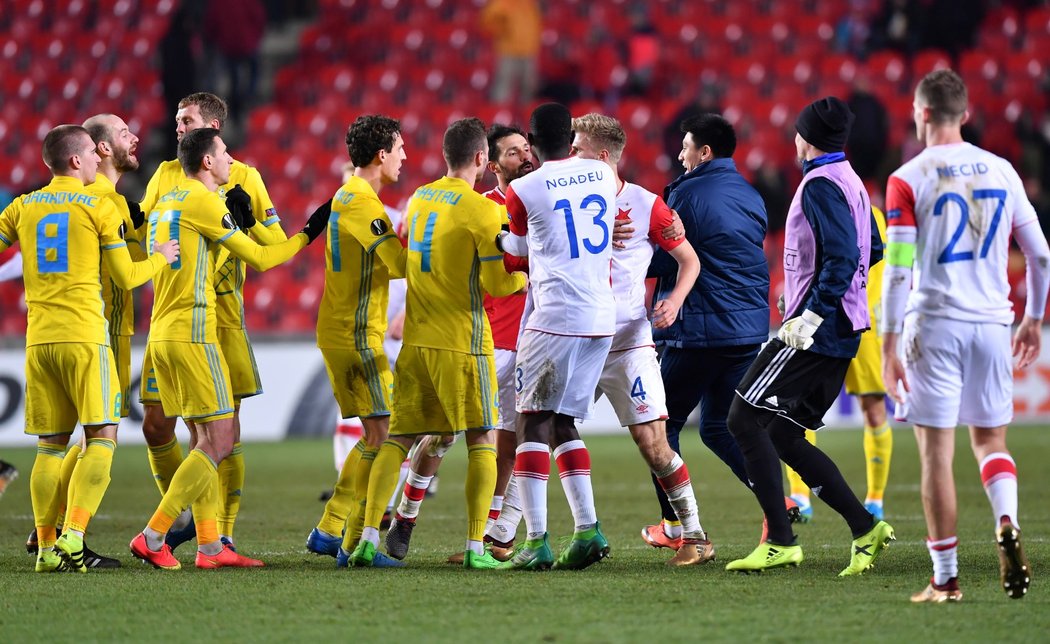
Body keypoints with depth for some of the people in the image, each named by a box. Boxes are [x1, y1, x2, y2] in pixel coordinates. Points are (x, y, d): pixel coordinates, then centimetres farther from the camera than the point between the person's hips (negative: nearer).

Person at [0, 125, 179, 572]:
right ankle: (73, 535, -18)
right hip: (84, 337, -5)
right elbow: (126, 277, 3)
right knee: (102, 438, -3)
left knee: (50, 446, 9)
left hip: (38, 339, 5)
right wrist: (160, 258, 20)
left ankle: (46, 546, 4)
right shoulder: (99, 208, -1)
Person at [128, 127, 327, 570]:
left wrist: (235, 219, 19)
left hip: (162, 334, 9)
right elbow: (259, 258, -7)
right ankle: (152, 537, -13)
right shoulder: (204, 201, -10)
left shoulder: (167, 202, 17)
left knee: (205, 440, 12)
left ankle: (210, 546, 8)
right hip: (193, 334, -9)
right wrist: (307, 234, 6)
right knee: (218, 442, -7)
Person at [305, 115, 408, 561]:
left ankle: (329, 531, 16)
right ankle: (354, 544, -9)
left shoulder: (344, 197, 15)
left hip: (335, 331, 10)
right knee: (381, 435, -8)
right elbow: (402, 265, -22)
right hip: (358, 335, -10)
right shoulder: (365, 203, -16)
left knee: (374, 438, 15)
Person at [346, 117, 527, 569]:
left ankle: (368, 539, -2)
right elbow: (499, 283, -13)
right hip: (462, 341, -6)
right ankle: (476, 546, -4)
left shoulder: (418, 200, 10)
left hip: (416, 340, 6)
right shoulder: (481, 210, -11)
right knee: (481, 440, 3)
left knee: (398, 439, 7)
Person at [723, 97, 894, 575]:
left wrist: (810, 316, -24)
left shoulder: (820, 185, -13)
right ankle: (865, 529, 6)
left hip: (815, 333, -10)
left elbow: (842, 259, -23)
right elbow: (871, 252, 24)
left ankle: (780, 543, -12)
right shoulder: (851, 184, 16)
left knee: (745, 420, -7)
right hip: (841, 334, 10)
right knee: (784, 436, 12)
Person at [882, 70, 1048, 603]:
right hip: (992, 321, 3)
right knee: (990, 438, 17)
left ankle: (946, 579, 2)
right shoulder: (1001, 171, 7)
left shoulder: (907, 180, -5)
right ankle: (1007, 523, -12)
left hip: (935, 325, -3)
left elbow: (897, 270, -11)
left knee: (936, 452, 2)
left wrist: (889, 347, -8)